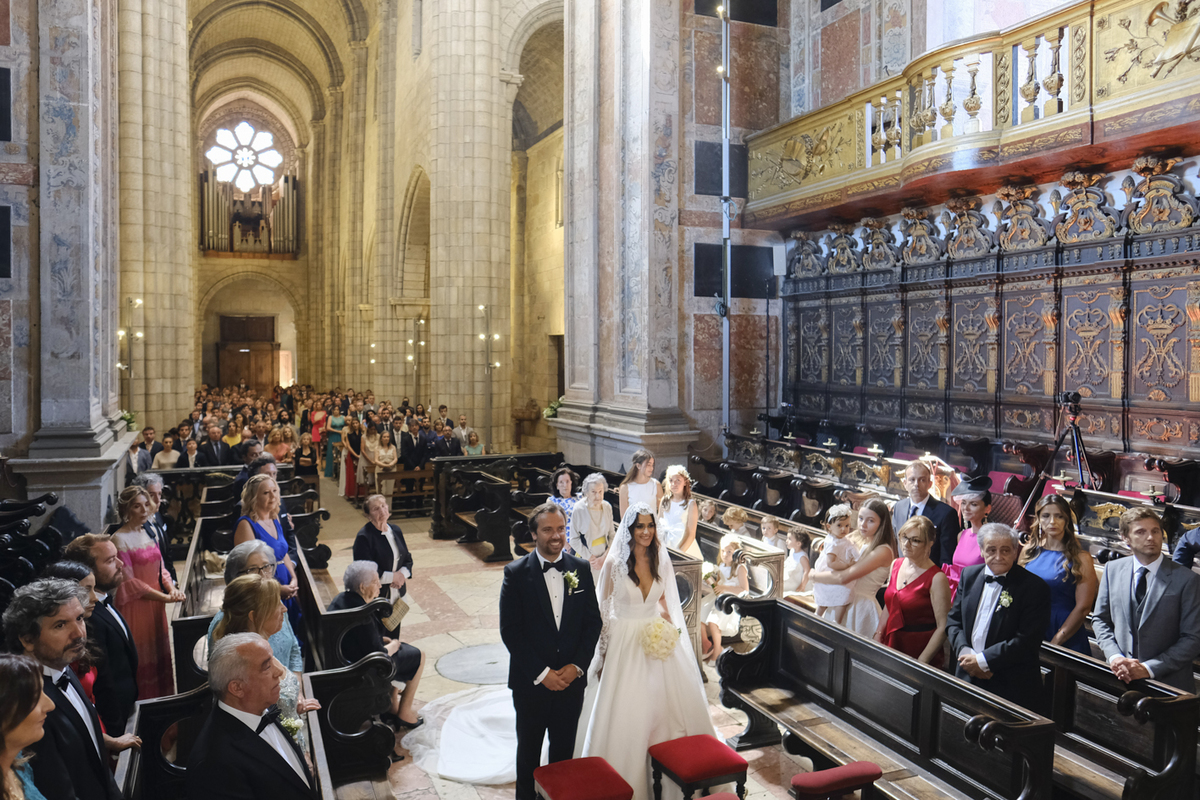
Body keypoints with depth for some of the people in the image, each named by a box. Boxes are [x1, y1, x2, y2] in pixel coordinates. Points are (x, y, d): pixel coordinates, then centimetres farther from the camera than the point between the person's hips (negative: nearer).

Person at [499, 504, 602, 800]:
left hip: (571, 680, 2)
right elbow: (510, 629, -12)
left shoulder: (581, 569, -1)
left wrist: (576, 667, -9)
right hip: (531, 682, -2)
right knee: (529, 752, 16)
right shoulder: (516, 573, -11)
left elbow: (593, 622, 1)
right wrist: (541, 673, -15)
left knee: (564, 752, 16)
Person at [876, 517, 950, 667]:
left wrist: (922, 662, -17)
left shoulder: (936, 578, -14)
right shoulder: (896, 565, 6)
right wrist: (878, 635, 6)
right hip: (892, 646, 6)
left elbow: (943, 627, -14)